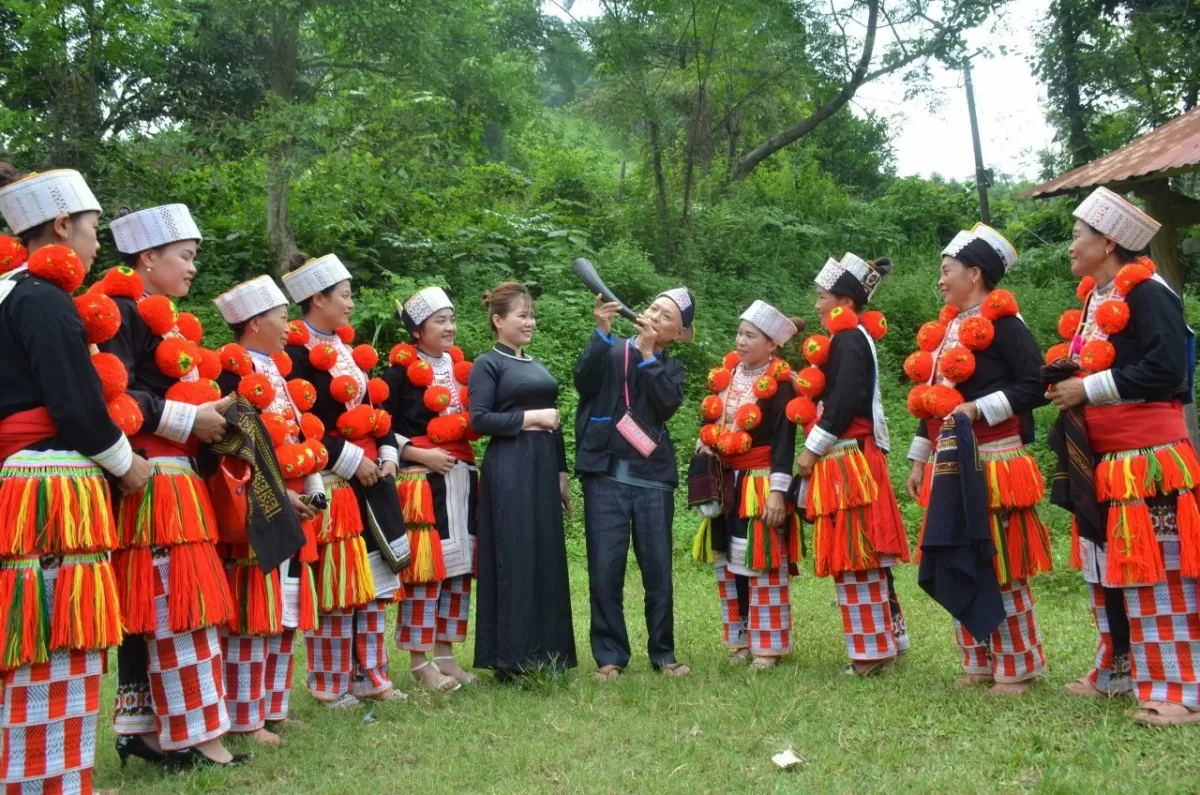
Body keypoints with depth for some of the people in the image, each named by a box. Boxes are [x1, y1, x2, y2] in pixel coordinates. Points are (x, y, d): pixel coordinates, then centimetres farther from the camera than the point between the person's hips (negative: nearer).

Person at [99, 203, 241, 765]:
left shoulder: (160, 318, 20)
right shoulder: (124, 312, -11)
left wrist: (212, 413, 10)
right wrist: (190, 420, -17)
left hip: (171, 478, 10)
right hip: (151, 481, -10)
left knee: (149, 610, 12)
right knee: (177, 608, -6)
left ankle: (140, 727, 19)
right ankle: (193, 735, 0)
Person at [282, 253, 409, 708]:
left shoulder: (346, 349, 16)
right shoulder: (297, 352, -12)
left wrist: (388, 456, 4)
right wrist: (352, 461, -17)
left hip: (370, 480, 9)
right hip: (330, 484, -9)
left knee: (373, 583, 12)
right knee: (334, 586, -1)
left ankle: (369, 675, 22)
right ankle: (330, 685, 11)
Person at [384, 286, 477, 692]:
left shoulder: (460, 366, 15)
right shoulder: (401, 370, -5)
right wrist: (420, 454, -16)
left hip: (462, 476, 7)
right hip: (422, 479, -7)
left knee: (459, 567, 8)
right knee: (425, 568, -6)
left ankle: (445, 651, 17)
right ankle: (419, 660, 3)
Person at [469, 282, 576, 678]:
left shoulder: (537, 366, 19)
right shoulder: (487, 364, -2)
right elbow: (479, 420, -14)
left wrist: (561, 473, 16)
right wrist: (530, 417, -14)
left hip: (544, 469, 7)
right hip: (509, 472, -7)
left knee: (548, 559, 7)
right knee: (515, 561, -6)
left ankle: (546, 656, 15)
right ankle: (511, 660, 0)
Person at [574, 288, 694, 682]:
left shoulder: (672, 367, 14)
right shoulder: (611, 350, 8)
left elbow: (668, 404, -7)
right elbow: (584, 381, -12)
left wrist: (648, 353, -9)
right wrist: (602, 332, -18)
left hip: (653, 479, 2)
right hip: (606, 475, -2)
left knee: (658, 570, 3)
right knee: (605, 570, -2)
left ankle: (663, 654, 16)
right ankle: (609, 656, 8)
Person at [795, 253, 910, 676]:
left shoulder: (849, 340, -12)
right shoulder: (850, 339, 18)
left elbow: (845, 403, -22)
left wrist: (812, 450, -18)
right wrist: (805, 383, 9)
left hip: (848, 461, -10)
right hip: (848, 461, 10)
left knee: (854, 560, -5)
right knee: (865, 557, 14)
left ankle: (871, 650, 2)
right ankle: (888, 637, 21)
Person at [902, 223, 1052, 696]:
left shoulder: (1002, 323, -9)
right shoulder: (945, 329, 16)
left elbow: (1034, 386, -17)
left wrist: (978, 409, -24)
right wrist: (919, 461, 18)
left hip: (992, 462, -9)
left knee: (1002, 568, -3)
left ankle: (1018, 667, 9)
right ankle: (979, 662, 22)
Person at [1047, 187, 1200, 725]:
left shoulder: (1147, 294, -13)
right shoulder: (1093, 299, 15)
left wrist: (1088, 389, -19)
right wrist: (1065, 378, 3)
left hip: (1147, 462, -9)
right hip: (1100, 464, 9)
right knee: (1107, 575, 15)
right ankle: (1119, 672, 27)